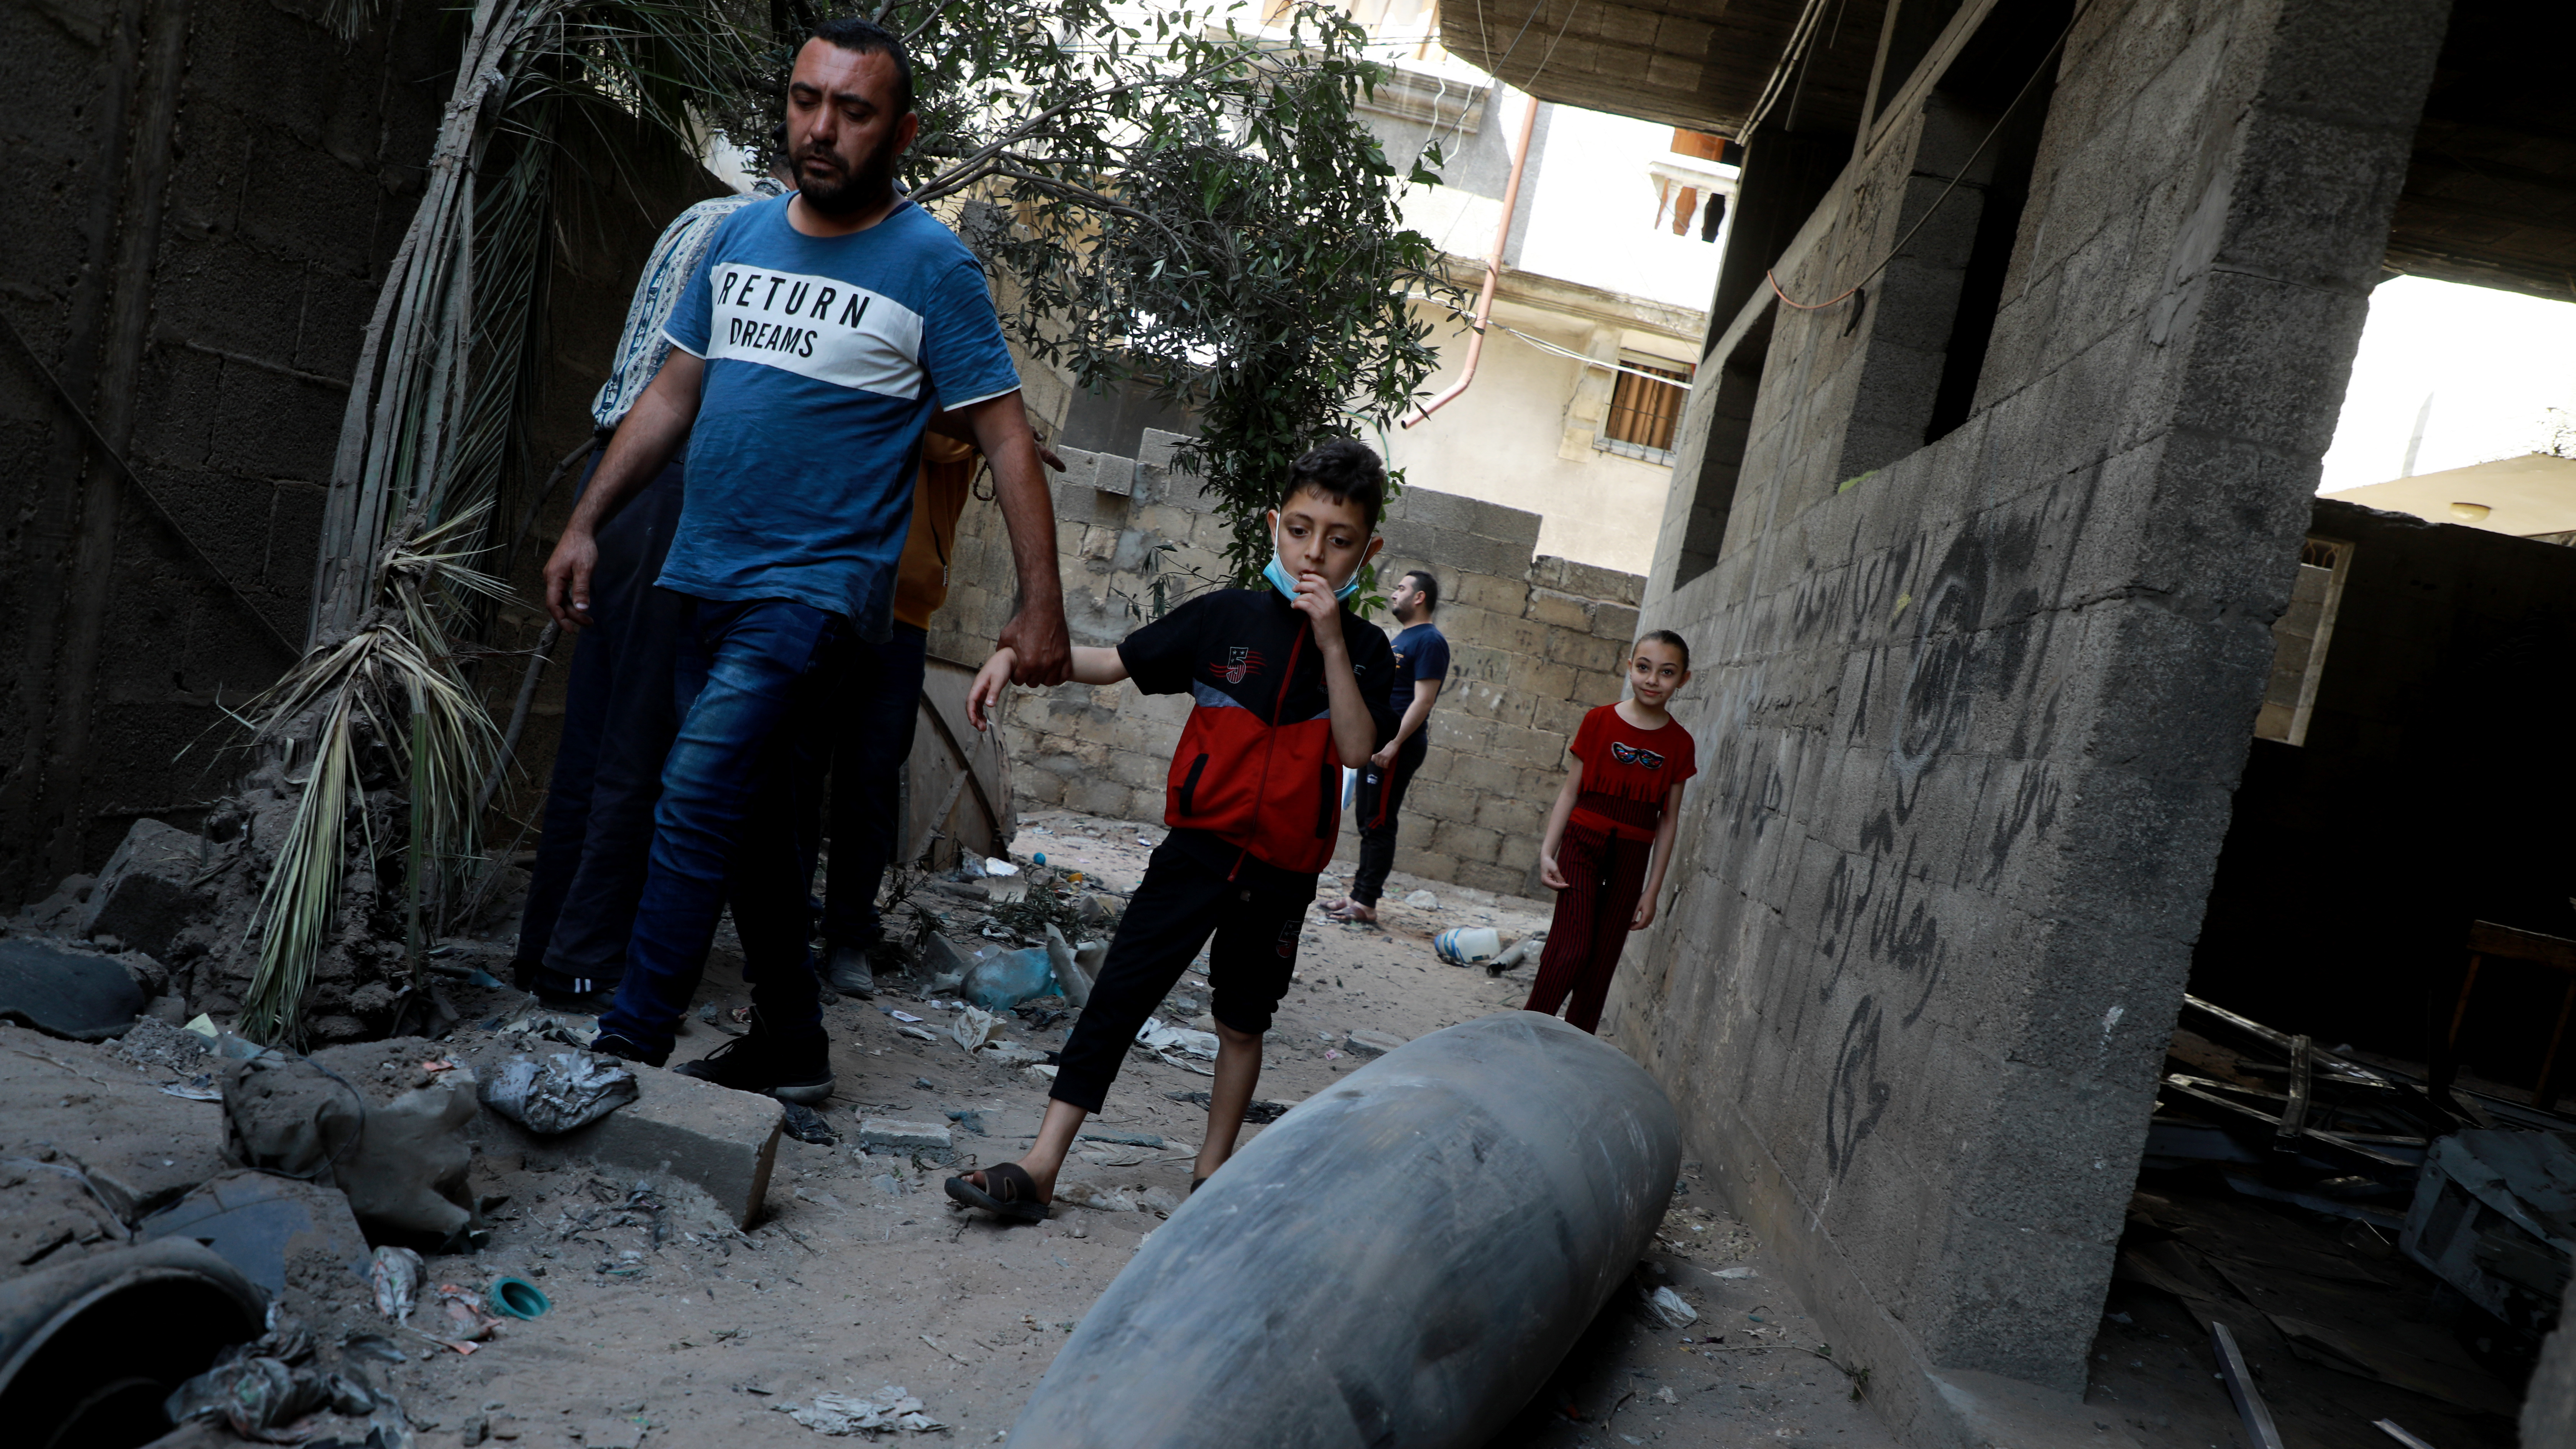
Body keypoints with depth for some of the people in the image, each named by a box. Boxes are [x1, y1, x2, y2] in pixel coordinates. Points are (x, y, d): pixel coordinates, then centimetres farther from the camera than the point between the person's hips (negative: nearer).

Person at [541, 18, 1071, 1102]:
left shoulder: (932, 268, -6)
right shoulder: (739, 236, 11)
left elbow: (1007, 443, -8)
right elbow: (672, 396, 17)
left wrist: (1041, 606, -14)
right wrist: (586, 526, 14)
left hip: (815, 586, -6)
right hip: (703, 579, 7)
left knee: (699, 799, -17)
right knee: (755, 826, 12)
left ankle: (626, 1050, -8)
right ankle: (790, 1048, 25)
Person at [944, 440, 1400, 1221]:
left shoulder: (1365, 649, -1)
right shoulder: (1225, 616, -1)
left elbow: (1357, 748, -15)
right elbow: (1113, 662, 1)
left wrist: (1331, 643, -21)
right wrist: (1018, 652, -12)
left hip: (1284, 872, 1)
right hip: (1199, 846, 0)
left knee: (1242, 1022, 14)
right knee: (1118, 995, -5)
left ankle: (1211, 1171, 30)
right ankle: (1040, 1167, -1)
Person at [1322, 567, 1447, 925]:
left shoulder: (1430, 642, -12)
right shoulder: (1403, 638, 19)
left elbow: (1424, 700, -20)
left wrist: (1394, 743, -24)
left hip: (1398, 746, -10)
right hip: (1377, 741, 10)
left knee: (1378, 824, -8)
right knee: (1369, 823, 11)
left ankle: (1365, 903, -5)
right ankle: (1360, 894, 17)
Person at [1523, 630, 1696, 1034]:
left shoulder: (1680, 744, 1)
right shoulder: (1599, 721, -2)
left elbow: (1668, 819, 4)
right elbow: (1571, 791, 1)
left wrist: (1652, 890, 3)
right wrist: (1547, 851, -5)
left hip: (1633, 855, 2)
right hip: (1583, 842, -2)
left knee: (1603, 959, 6)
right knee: (1570, 948, -12)